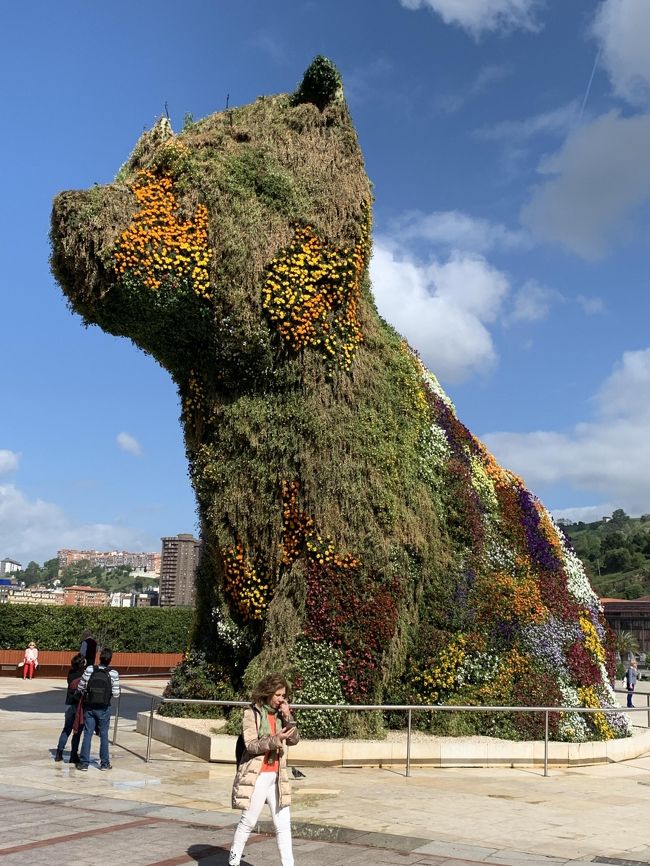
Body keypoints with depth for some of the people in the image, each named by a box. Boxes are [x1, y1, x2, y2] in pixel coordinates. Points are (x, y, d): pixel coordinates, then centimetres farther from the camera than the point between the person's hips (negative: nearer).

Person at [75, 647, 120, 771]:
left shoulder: (89, 670, -8)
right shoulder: (113, 673, -12)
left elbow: (80, 688, -3)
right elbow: (116, 694, -10)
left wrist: (84, 695, 18)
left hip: (89, 707, 1)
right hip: (104, 709, -1)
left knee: (87, 735, 9)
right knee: (104, 736, 10)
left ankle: (84, 762, 10)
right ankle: (104, 763, 15)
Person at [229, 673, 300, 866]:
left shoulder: (280, 714, 9)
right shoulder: (252, 713, -8)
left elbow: (294, 739, 3)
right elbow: (251, 744, -15)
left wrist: (287, 717, -8)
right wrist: (275, 739, -27)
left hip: (276, 776, 5)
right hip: (257, 776, -5)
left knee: (283, 823, 4)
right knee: (249, 821, 5)